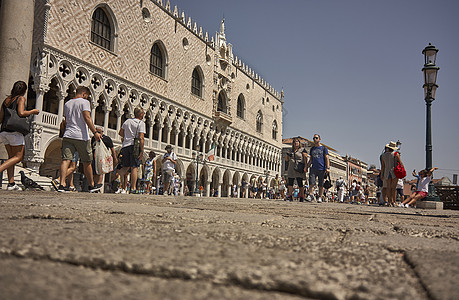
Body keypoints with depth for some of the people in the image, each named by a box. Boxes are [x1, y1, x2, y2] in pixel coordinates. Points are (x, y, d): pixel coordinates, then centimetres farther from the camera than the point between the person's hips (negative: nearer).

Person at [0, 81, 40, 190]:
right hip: (14, 131, -7)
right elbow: (21, 113, -18)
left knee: (11, 156, 10)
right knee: (18, 157, 0)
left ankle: (11, 183, 5)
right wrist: (32, 111, -3)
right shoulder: (21, 98, -3)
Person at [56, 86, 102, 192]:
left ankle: (62, 184, -17)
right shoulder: (84, 102, -1)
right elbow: (87, 118, -15)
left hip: (68, 135, 5)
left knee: (66, 160, -4)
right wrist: (95, 132, -19)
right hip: (81, 136, -5)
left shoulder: (67, 104, 18)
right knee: (87, 162, 6)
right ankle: (91, 185, 17)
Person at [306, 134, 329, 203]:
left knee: (321, 185, 1)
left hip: (322, 169, -2)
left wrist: (328, 168, -10)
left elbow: (327, 159, 1)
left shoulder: (324, 148, 6)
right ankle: (310, 196, -8)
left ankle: (320, 197, 7)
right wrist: (307, 167, 9)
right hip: (313, 169, 2)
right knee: (312, 183, -11)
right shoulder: (312, 149, 17)